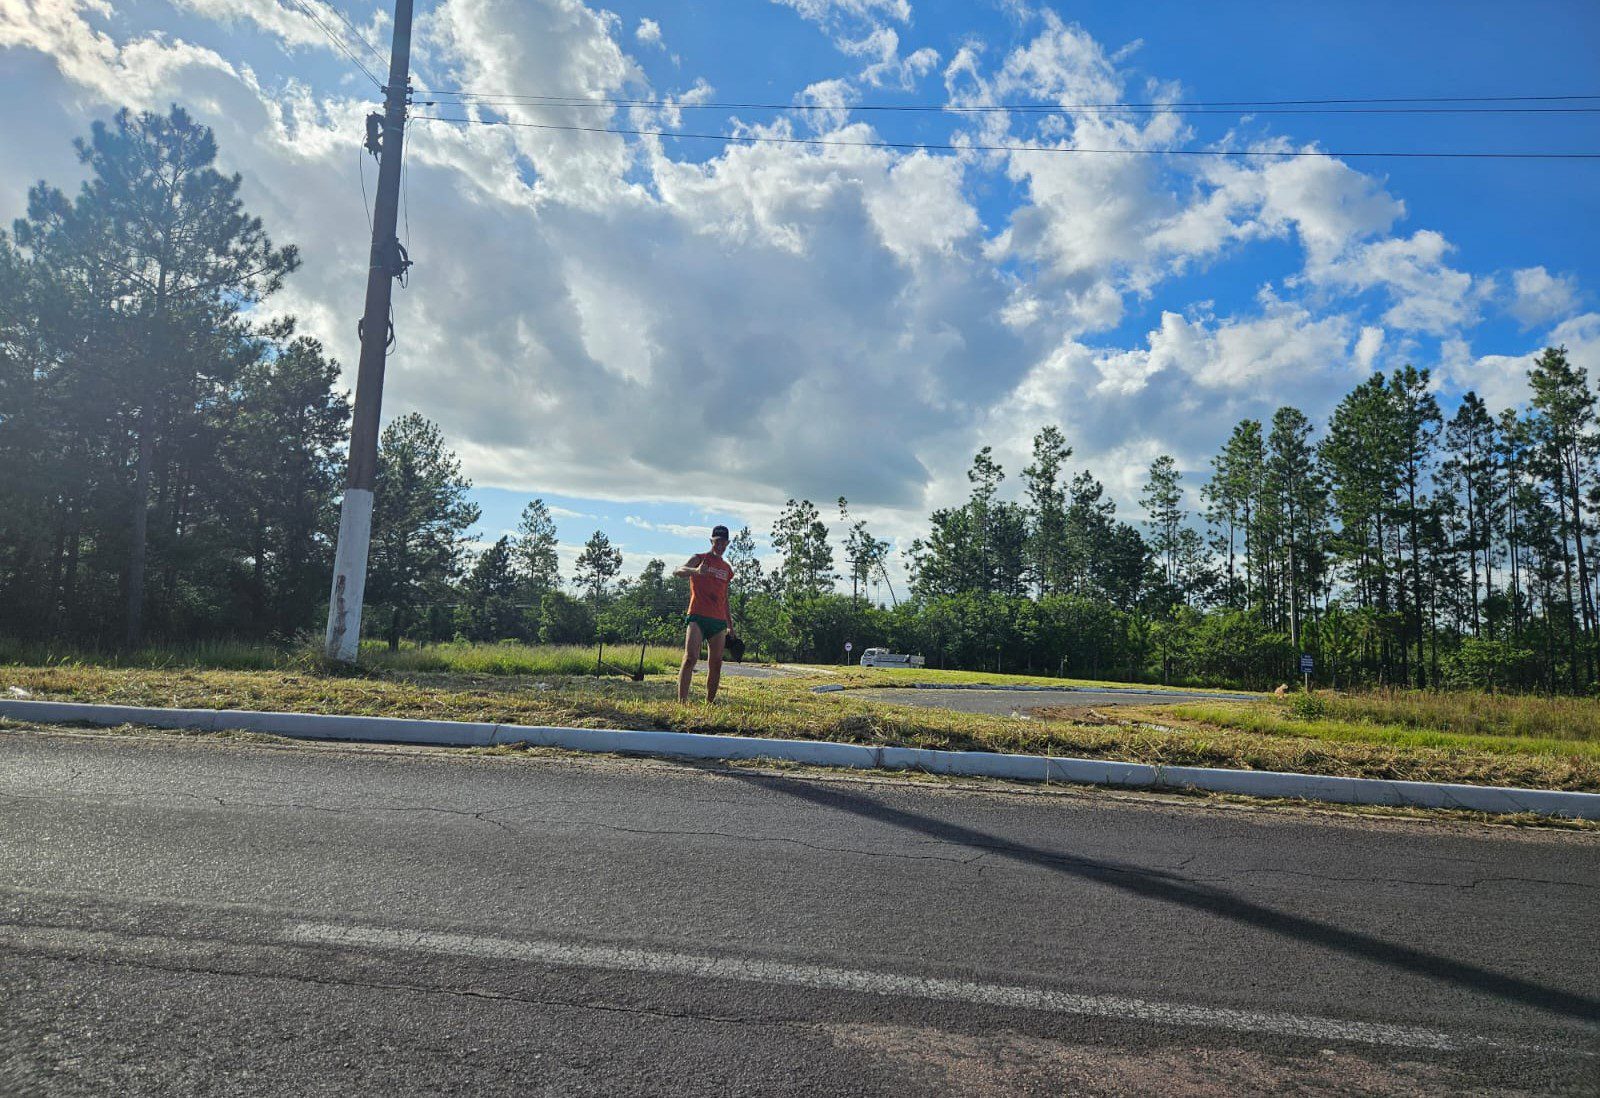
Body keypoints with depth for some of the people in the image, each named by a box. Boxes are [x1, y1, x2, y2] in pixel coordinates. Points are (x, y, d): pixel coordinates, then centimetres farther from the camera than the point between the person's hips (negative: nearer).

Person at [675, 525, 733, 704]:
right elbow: (678, 571, -17)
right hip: (697, 617, -5)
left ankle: (710, 702, 13)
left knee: (716, 664, 4)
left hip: (719, 621, 6)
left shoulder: (727, 568, 19)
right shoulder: (699, 559, 3)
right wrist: (695, 570, -39)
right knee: (690, 658, -19)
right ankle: (682, 701, -23)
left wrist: (730, 626, 23)